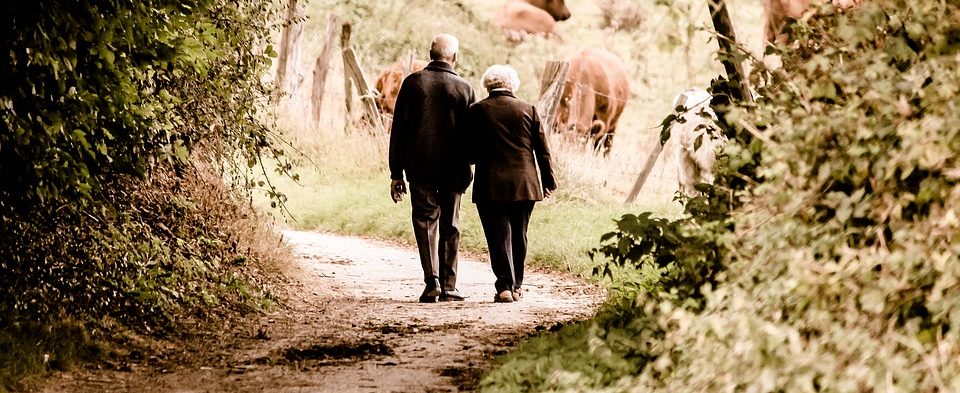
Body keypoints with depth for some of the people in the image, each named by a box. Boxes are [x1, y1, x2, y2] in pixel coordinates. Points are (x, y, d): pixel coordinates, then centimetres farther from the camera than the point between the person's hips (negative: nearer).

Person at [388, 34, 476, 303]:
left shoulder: (413, 83, -1)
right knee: (450, 226, 9)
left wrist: (396, 172, 2)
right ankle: (448, 286, 10)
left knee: (425, 221, 6)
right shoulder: (464, 89, -1)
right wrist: (466, 169, 13)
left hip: (420, 168, 0)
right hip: (453, 170, 0)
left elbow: (398, 130, -2)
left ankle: (432, 280, -10)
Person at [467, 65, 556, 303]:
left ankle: (504, 286, -10)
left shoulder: (477, 111, -4)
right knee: (518, 236, 14)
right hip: (524, 185, 2)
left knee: (499, 236, 0)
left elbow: (470, 152, -2)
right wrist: (548, 181, 13)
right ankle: (516, 285, 22)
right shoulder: (528, 110, 2)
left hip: (490, 185, -2)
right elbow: (542, 150, 5)